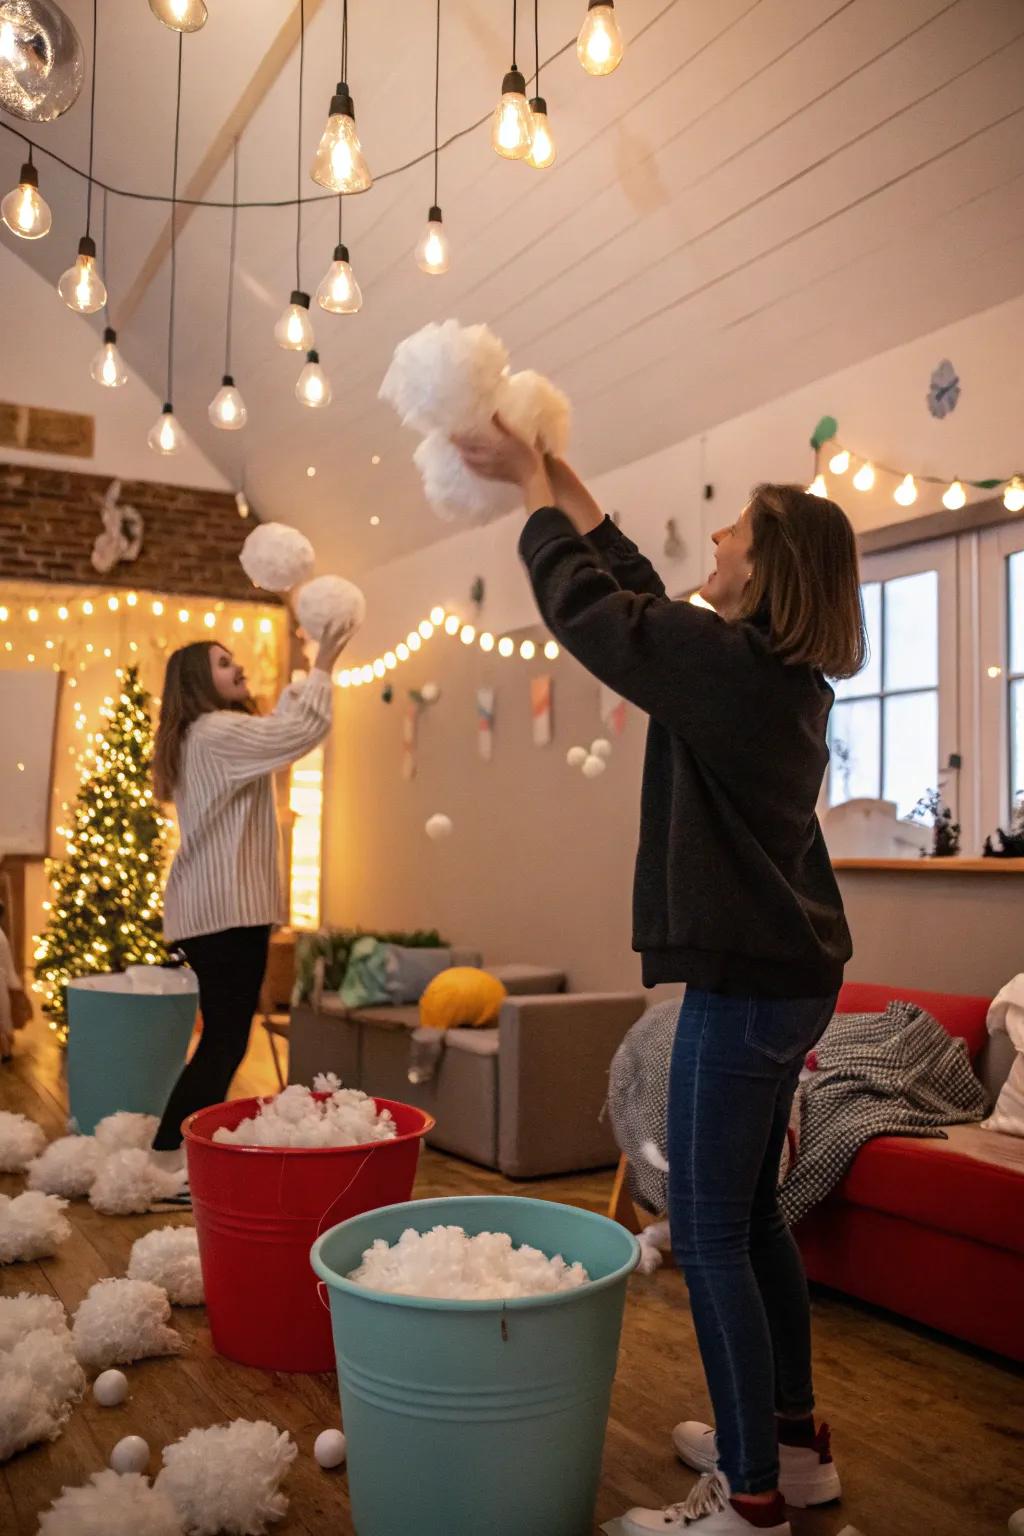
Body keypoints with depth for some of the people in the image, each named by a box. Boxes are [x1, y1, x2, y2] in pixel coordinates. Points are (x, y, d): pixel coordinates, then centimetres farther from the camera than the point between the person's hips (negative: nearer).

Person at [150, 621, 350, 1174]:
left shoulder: (210, 733, 21)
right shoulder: (216, 730, -12)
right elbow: (304, 731, -17)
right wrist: (322, 667, -8)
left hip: (215, 906, 11)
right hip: (226, 907, -11)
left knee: (224, 1038, 12)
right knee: (225, 1040, -10)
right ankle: (166, 1155, -7)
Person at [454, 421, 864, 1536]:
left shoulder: (728, 660, -16)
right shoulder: (787, 673, 11)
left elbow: (585, 605, -7)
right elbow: (642, 599, 20)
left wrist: (531, 482, 8)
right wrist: (562, 481, 25)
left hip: (745, 981, -10)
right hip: (789, 973, 10)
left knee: (708, 1235, 0)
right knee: (748, 1216, 19)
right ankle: (791, 1441, 33)